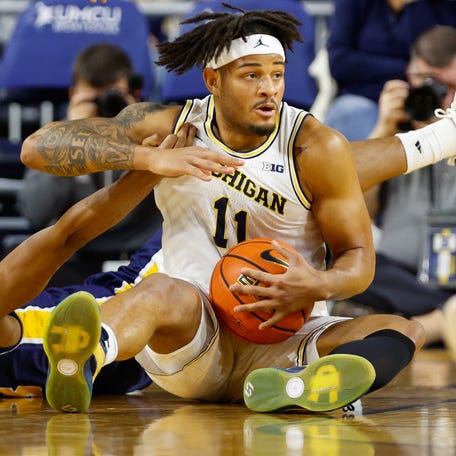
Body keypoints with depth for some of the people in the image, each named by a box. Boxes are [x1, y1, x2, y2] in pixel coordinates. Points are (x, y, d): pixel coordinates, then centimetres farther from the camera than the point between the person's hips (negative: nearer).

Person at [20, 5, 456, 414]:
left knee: (402, 331, -24)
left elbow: (359, 259, 0)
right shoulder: (171, 126, -2)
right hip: (190, 334, -1)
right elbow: (38, 146, -8)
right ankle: (81, 361, -71)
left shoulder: (316, 148, -5)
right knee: (164, 292, -35)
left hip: (283, 339, 1)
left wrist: (317, 286, -25)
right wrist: (151, 158, -23)